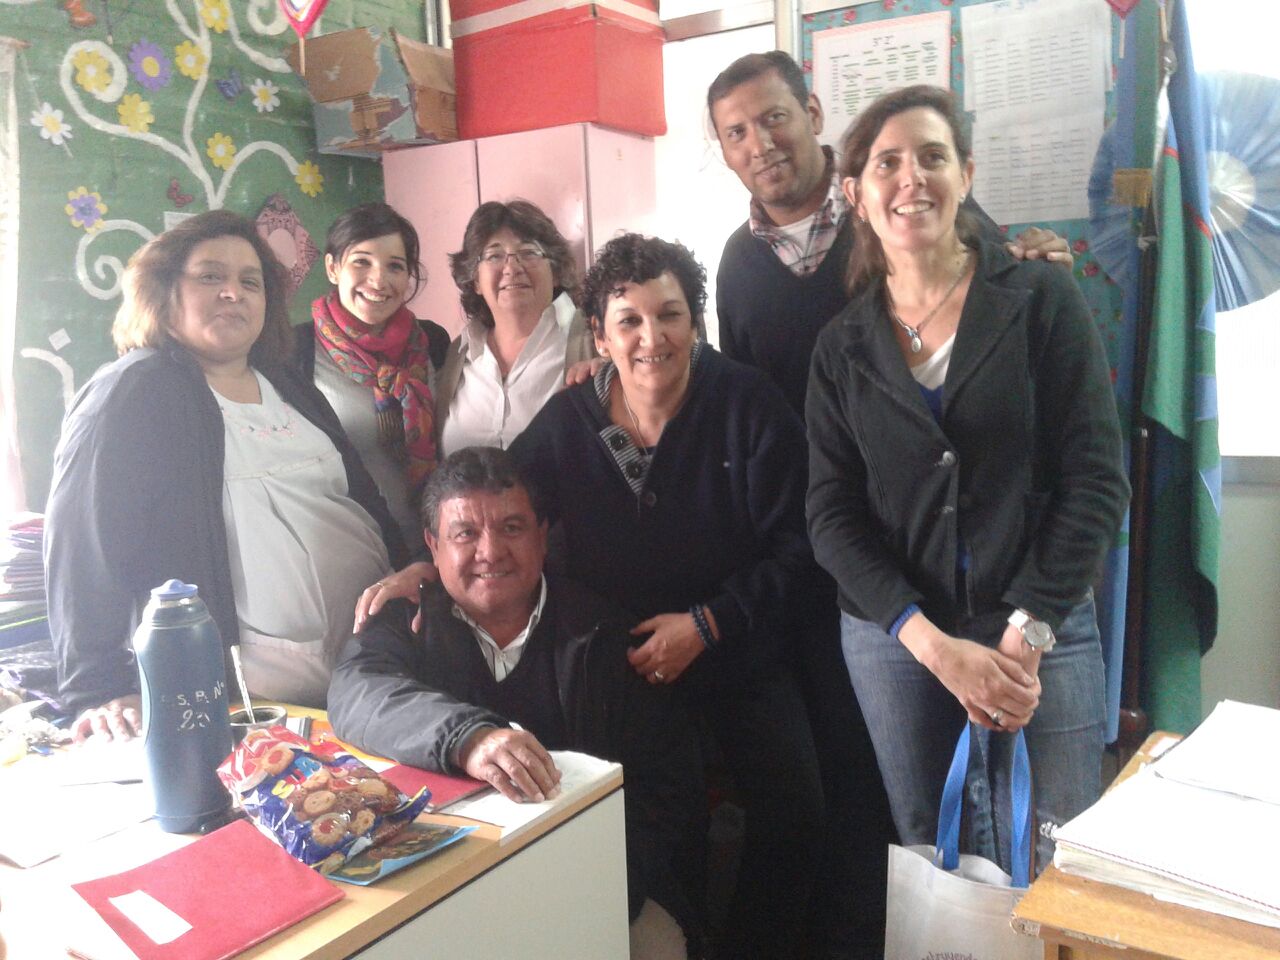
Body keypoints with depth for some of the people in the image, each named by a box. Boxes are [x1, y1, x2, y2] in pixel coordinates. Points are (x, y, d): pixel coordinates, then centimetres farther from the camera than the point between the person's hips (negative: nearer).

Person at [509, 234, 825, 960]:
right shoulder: (563, 425, -4)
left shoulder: (748, 405, -10)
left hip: (741, 659, -1)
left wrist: (707, 624, -17)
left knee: (793, 811, -13)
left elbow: (794, 546, -10)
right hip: (617, 663, 1)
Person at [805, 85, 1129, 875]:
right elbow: (832, 514, -1)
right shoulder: (844, 347, 4)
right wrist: (933, 644, -12)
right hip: (894, 639, 2)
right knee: (929, 862, 12)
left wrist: (1027, 634, -11)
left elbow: (1096, 479, -5)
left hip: (1044, 633, -1)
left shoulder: (1043, 300, -1)